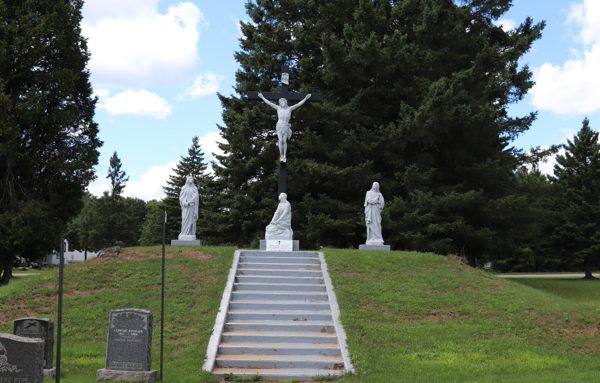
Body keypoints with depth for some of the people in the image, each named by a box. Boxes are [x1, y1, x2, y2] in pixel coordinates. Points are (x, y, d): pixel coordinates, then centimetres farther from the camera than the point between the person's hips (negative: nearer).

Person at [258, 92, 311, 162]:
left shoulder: (290, 108, 13)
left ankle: (285, 156, -8)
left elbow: (299, 104, 14)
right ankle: (281, 155, -8)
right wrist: (262, 97, 19)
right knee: (280, 140, -11)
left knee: (284, 141, -8)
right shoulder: (278, 108, 13)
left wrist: (306, 98, 13)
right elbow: (268, 103, 17)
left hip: (286, 126, 0)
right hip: (279, 126, 0)